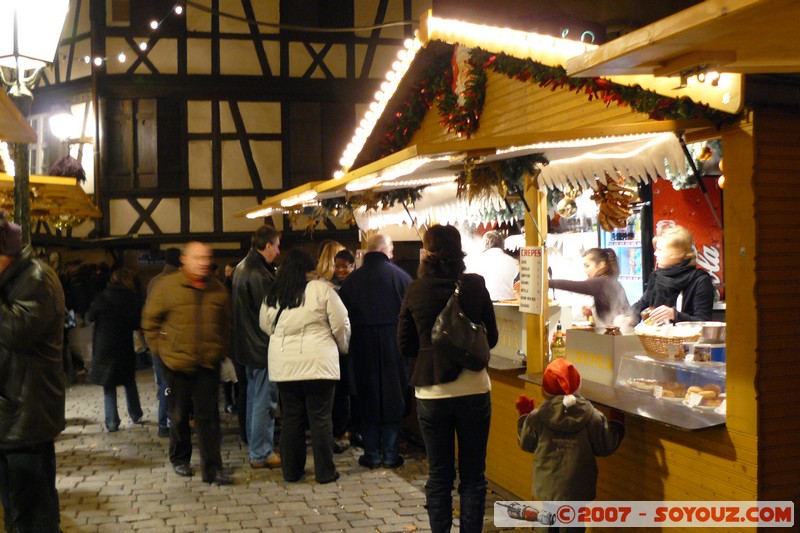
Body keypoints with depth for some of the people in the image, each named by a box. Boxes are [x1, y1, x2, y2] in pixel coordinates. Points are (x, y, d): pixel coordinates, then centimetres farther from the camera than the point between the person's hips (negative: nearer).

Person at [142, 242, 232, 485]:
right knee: (179, 415, 12)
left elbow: (225, 323, 16)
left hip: (209, 364, 2)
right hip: (177, 363, -2)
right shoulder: (167, 285, -6)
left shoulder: (217, 288, 4)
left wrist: (221, 350, 8)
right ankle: (180, 459, 31)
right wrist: (161, 350, -3)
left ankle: (212, 468, 2)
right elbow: (150, 321, 1)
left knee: (208, 416, 0)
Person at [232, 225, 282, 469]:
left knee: (254, 398, 18)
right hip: (263, 346, -11)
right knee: (265, 401, -3)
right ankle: (262, 454, 3)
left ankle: (256, 448, 28)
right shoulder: (258, 274, -20)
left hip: (248, 345, 11)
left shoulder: (242, 268, 12)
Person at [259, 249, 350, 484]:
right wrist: (343, 346, 15)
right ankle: (324, 471, 10)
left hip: (283, 365, 4)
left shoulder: (273, 294, 7)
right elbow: (341, 324, -3)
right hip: (317, 363, -4)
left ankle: (291, 470, 20)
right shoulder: (322, 289, -6)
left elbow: (266, 326, 16)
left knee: (291, 418, 12)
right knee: (320, 418, 4)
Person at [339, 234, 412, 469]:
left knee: (368, 398, 9)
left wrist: (349, 345, 12)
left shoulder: (352, 279, 0)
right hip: (394, 346, -1)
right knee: (393, 397, 8)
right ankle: (390, 454, 11)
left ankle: (372, 454, 12)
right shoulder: (400, 275, -5)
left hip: (363, 346, 1)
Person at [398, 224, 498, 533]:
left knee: (439, 475, 11)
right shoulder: (475, 285, -6)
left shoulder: (415, 291, -6)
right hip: (473, 388, 0)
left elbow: (405, 345, 1)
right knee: (473, 475, 11)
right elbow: (491, 337, 3)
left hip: (431, 392, 0)